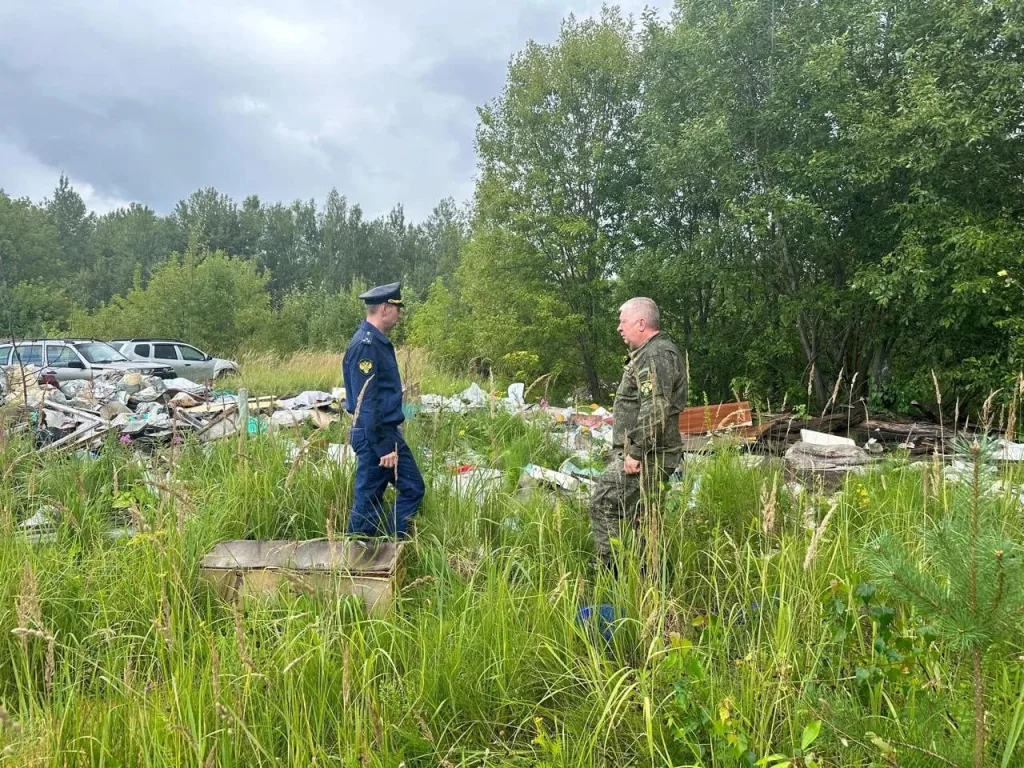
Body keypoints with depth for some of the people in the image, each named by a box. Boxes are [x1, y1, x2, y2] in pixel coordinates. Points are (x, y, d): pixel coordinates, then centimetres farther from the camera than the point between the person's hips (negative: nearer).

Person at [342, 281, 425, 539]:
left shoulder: (378, 341, 12)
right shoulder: (365, 345, -19)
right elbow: (365, 402, -23)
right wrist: (383, 446, -22)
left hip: (387, 431, 10)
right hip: (375, 435, -10)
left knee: (412, 488, 13)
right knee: (368, 499, 1)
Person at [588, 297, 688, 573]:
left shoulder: (656, 356, -15)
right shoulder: (649, 353, 20)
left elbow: (654, 410, -25)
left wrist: (635, 452, -23)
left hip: (645, 457, -10)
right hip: (643, 454, 10)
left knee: (605, 505, -9)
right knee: (630, 515, 14)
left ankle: (613, 570, -4)